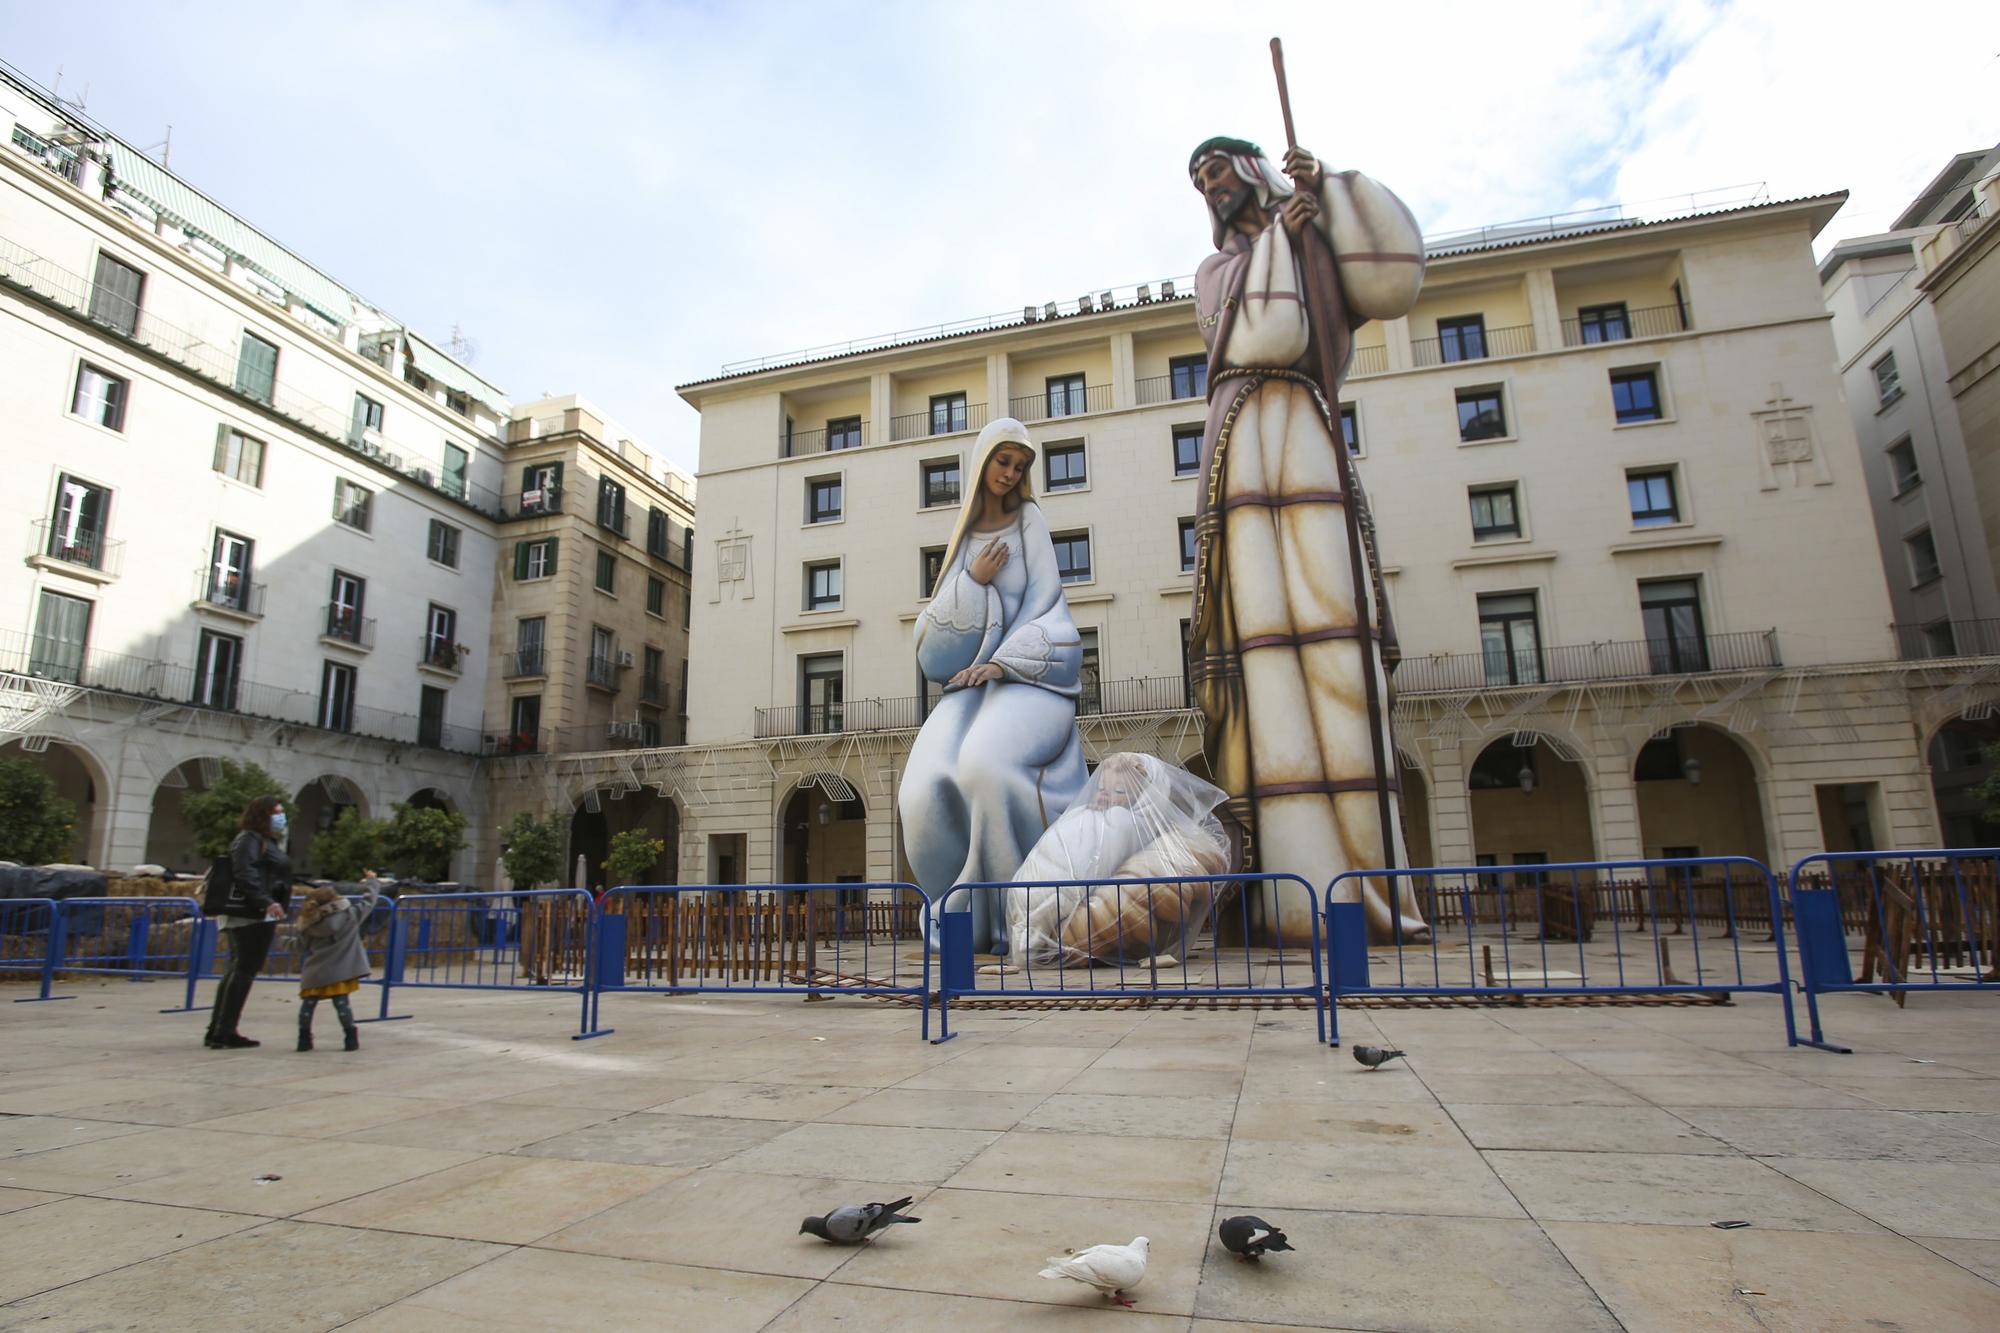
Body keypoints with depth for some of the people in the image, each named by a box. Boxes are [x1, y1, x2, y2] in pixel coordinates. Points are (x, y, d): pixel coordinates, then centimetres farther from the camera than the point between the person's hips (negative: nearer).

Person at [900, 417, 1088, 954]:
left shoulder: (1029, 519, 6)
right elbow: (939, 621, 9)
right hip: (972, 681, 4)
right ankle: (975, 917, -6)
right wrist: (974, 580, -10)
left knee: (987, 767, -37)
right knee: (928, 794, -24)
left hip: (1030, 675, -4)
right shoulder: (964, 535, 17)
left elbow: (1045, 603, -3)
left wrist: (1004, 663, -19)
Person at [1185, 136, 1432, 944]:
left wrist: (1330, 186, 6)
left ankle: (1369, 885, -12)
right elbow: (1262, 339, 5)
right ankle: (1302, 892, -18)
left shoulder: (1321, 242, 25)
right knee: (1265, 643, -15)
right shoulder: (1213, 273, 27)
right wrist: (1280, 236, 13)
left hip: (1312, 454, 0)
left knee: (1337, 643, -13)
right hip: (1245, 462, 0)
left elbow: (1393, 284, 3)